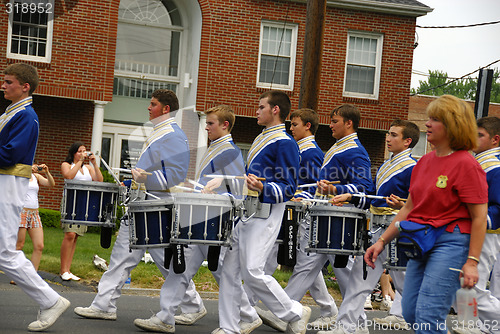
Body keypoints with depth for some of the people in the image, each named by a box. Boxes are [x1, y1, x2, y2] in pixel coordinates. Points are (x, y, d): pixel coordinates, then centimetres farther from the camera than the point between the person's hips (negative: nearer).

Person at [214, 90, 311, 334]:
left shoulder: (284, 143, -11)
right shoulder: (260, 139, 19)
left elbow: (288, 187, -15)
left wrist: (262, 188, -29)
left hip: (265, 215, -9)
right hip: (245, 211, 9)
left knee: (252, 272, -12)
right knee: (229, 269, 5)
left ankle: (295, 313, 6)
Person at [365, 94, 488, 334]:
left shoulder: (466, 164, -11)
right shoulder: (424, 162, 12)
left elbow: (479, 217, -13)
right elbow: (409, 209, 18)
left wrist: (472, 261, -18)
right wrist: (382, 241, 13)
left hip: (450, 241, -8)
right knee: (410, 313, 9)